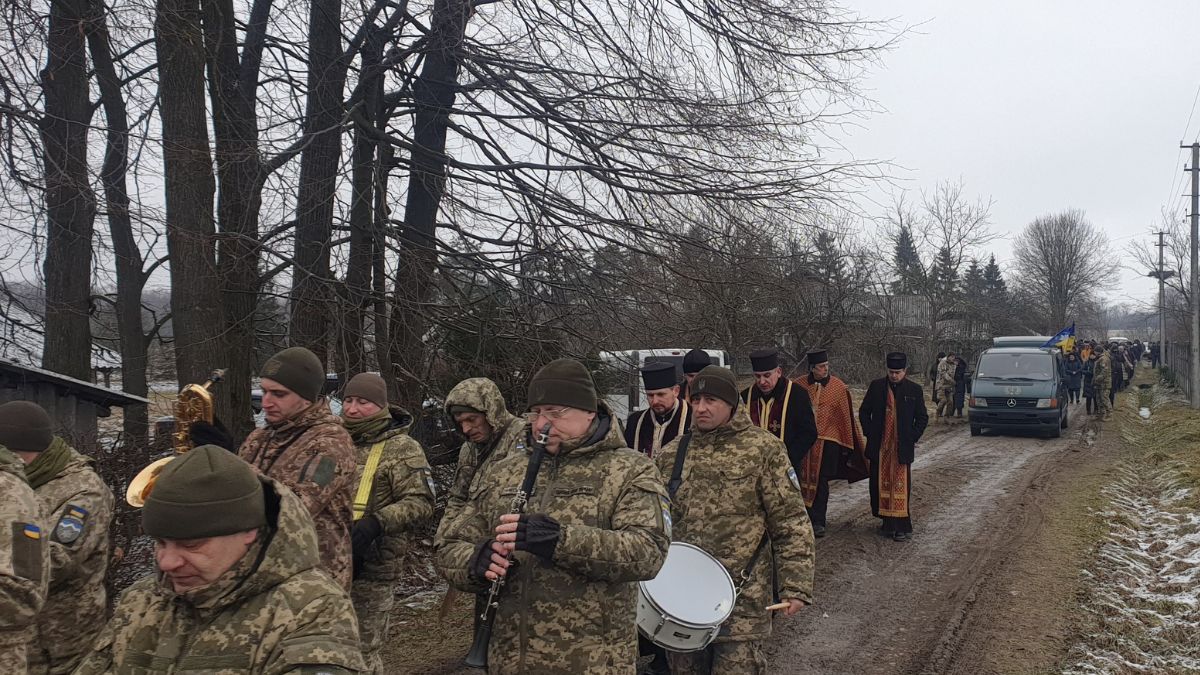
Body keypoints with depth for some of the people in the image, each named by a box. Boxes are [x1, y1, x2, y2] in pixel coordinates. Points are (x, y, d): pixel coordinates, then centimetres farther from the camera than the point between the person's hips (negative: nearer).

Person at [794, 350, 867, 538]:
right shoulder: (800, 386, -1)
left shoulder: (839, 387, -3)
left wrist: (848, 444, 6)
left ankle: (818, 522, 8)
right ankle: (809, 517, 19)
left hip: (828, 440, -1)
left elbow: (846, 417, 3)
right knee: (804, 479, 5)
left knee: (821, 481, 1)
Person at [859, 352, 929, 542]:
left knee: (901, 486, -3)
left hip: (902, 447, -2)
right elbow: (864, 412, 10)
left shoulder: (914, 390, 1)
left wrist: (912, 439, -2)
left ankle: (903, 527, 3)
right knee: (880, 485, 5)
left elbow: (922, 418, 7)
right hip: (879, 446, 2)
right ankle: (887, 523, 16)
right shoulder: (876, 387, 4)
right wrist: (870, 434, 2)